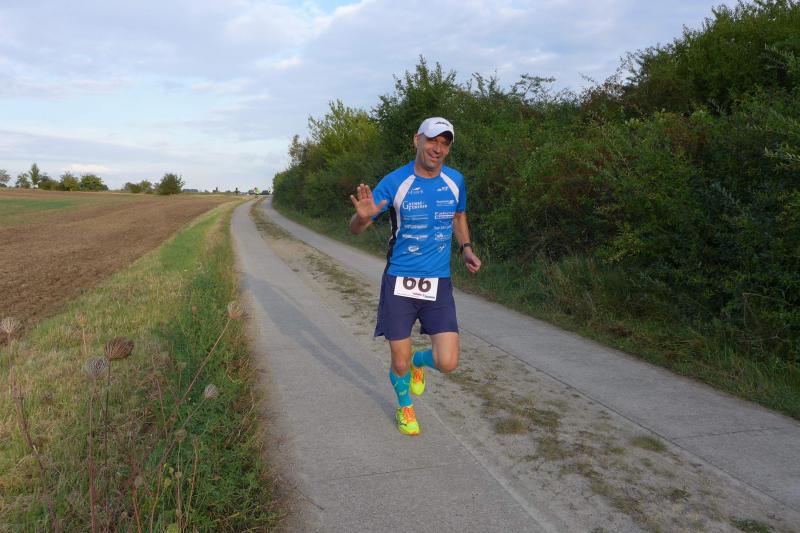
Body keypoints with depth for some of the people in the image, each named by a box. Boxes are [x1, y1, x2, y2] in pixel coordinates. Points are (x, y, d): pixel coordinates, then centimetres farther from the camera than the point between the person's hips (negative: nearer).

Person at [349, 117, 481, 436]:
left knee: (447, 363, -6)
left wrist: (466, 248, 8)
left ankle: (419, 361, 32)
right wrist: (363, 216, -30)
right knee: (400, 364, 4)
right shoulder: (394, 182, -10)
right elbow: (355, 229, -7)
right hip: (399, 281, -2)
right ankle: (405, 407, 39)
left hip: (438, 284, 3)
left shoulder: (455, 180, 1)